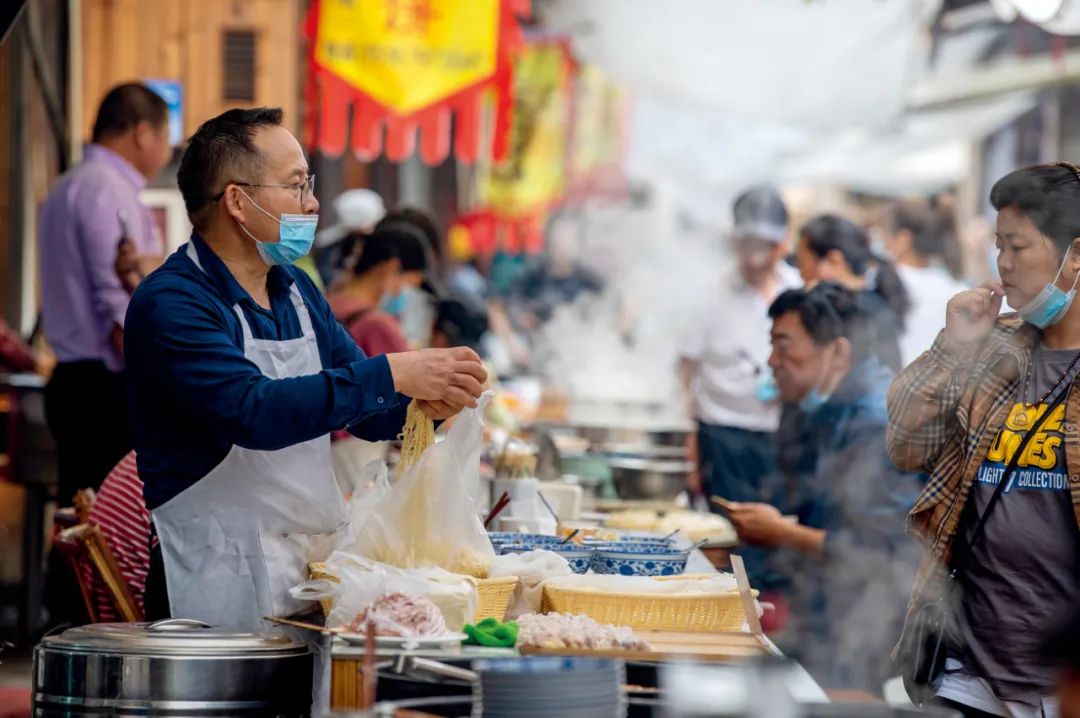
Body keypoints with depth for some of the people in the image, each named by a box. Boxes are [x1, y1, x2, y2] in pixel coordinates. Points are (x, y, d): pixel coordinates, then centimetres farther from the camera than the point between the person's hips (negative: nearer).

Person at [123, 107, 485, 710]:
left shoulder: (298, 292, 13)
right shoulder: (171, 303, -13)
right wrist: (393, 373, -27)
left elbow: (366, 409, 16)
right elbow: (257, 411, -27)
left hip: (324, 566, 8)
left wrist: (431, 400, -7)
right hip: (227, 588, -7)